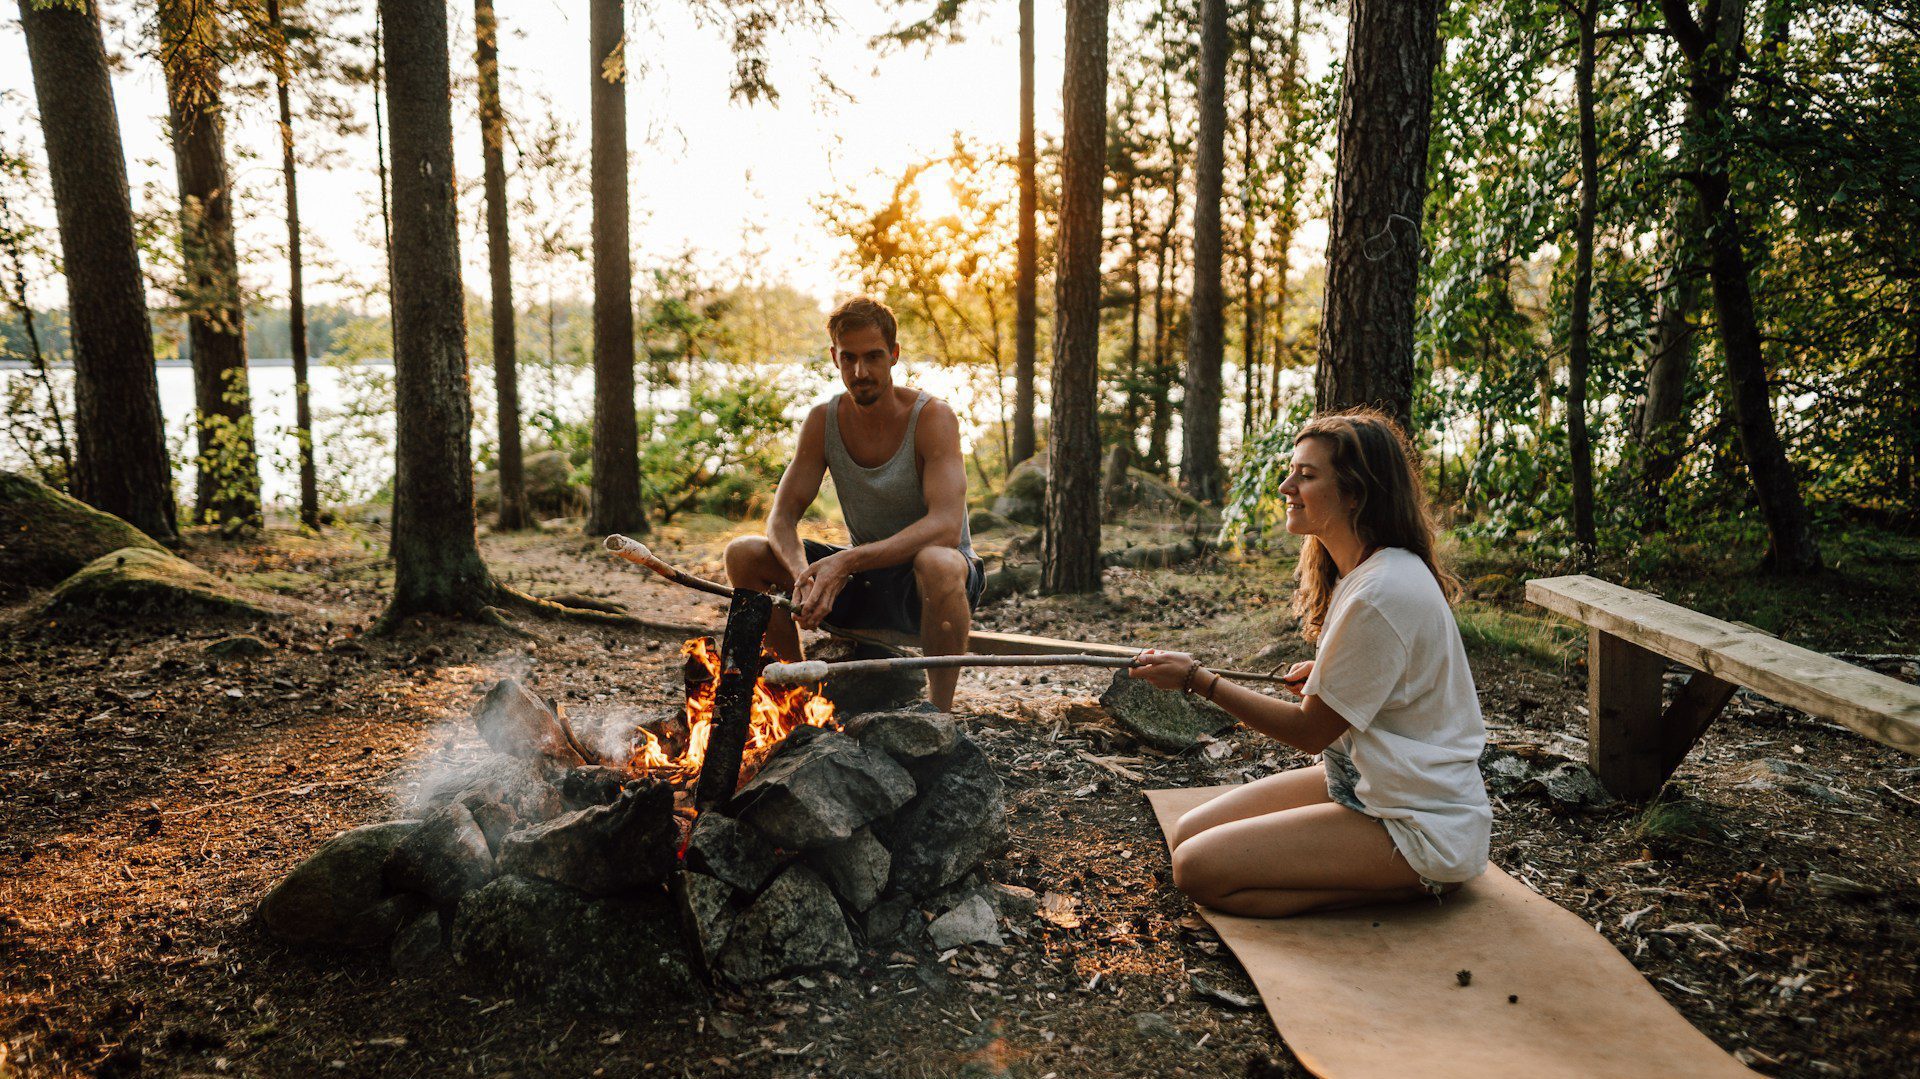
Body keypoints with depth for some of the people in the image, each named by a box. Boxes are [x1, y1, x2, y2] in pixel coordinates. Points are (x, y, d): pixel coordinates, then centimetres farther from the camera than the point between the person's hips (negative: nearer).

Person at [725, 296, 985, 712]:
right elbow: (780, 520, -6)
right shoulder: (823, 421, -3)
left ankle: (940, 715, -22)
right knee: (743, 554, -11)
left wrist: (848, 560, -39)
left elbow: (946, 527, -30)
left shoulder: (932, 417, -17)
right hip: (864, 578, 5)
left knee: (937, 562, -41)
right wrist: (805, 575, -29)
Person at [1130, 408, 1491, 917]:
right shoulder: (1363, 569, 5)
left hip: (1417, 826, -10)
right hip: (1360, 780, 10)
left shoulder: (1381, 593, -26)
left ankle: (1404, 887, -6)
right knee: (1189, 834, 4)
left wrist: (1197, 679, -15)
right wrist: (1330, 671, 7)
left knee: (1199, 868, -16)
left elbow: (1311, 731, -17)